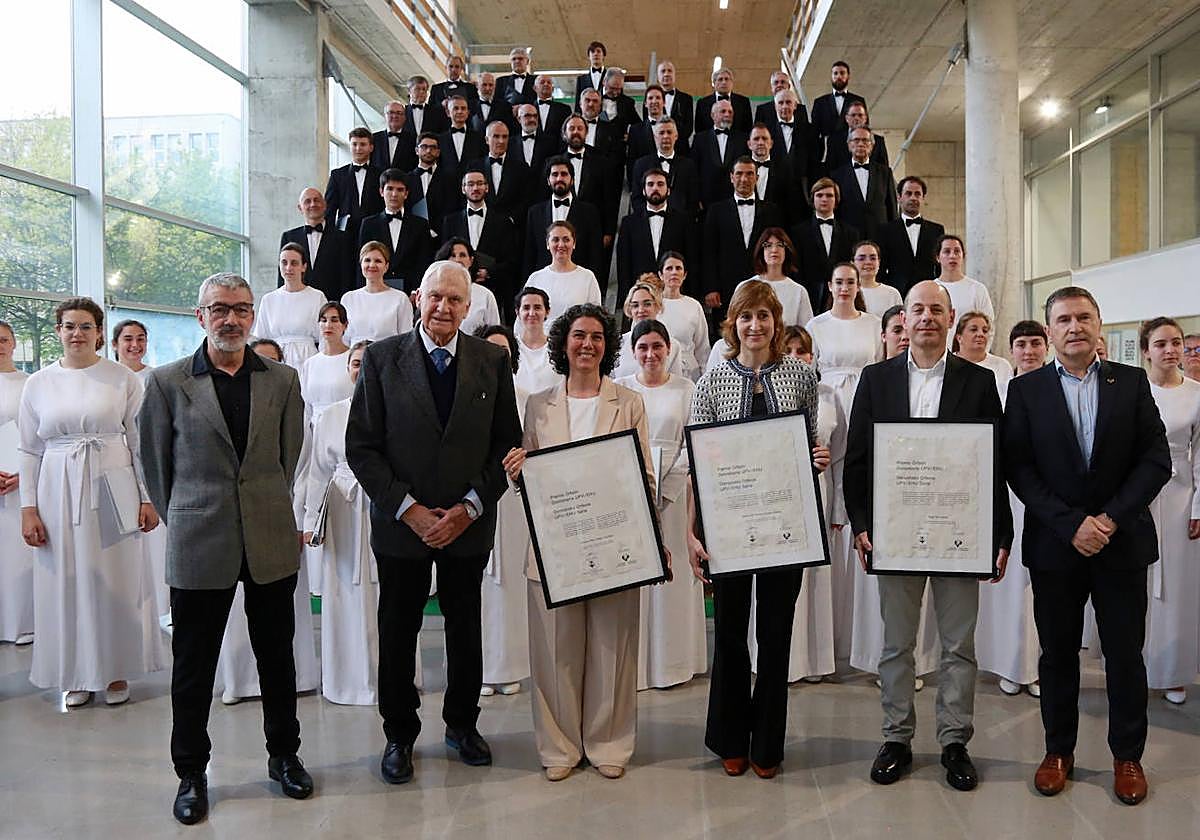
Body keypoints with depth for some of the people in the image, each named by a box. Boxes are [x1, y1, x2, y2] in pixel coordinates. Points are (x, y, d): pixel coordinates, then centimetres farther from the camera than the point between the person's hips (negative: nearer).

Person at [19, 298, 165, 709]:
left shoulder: (123, 378, 0)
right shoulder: (38, 383, 6)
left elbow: (140, 442, 0)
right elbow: (29, 451, 7)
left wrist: (148, 498, -4)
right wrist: (28, 508, 1)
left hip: (112, 491, -2)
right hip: (59, 493, 2)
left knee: (116, 581, 4)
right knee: (65, 582, 6)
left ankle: (116, 670, 19)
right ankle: (75, 674, 21)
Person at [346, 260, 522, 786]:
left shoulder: (493, 361, 1)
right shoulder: (382, 358, -3)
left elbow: (507, 443, 1)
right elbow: (361, 447, -5)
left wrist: (470, 507, -9)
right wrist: (407, 508, -13)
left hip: (468, 522, 1)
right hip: (401, 522, -1)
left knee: (465, 628, 13)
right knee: (398, 631, 10)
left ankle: (461, 723, 34)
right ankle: (399, 736, 28)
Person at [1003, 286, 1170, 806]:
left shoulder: (1132, 383, 3)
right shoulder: (1025, 390, 0)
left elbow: (1156, 459, -1)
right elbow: (1018, 468, -5)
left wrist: (1111, 518, -12)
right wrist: (1070, 524, -14)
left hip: (1123, 542, 1)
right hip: (1054, 545, 0)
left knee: (1125, 653, 9)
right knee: (1058, 653, 10)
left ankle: (1128, 756, 26)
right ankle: (1058, 750, 25)